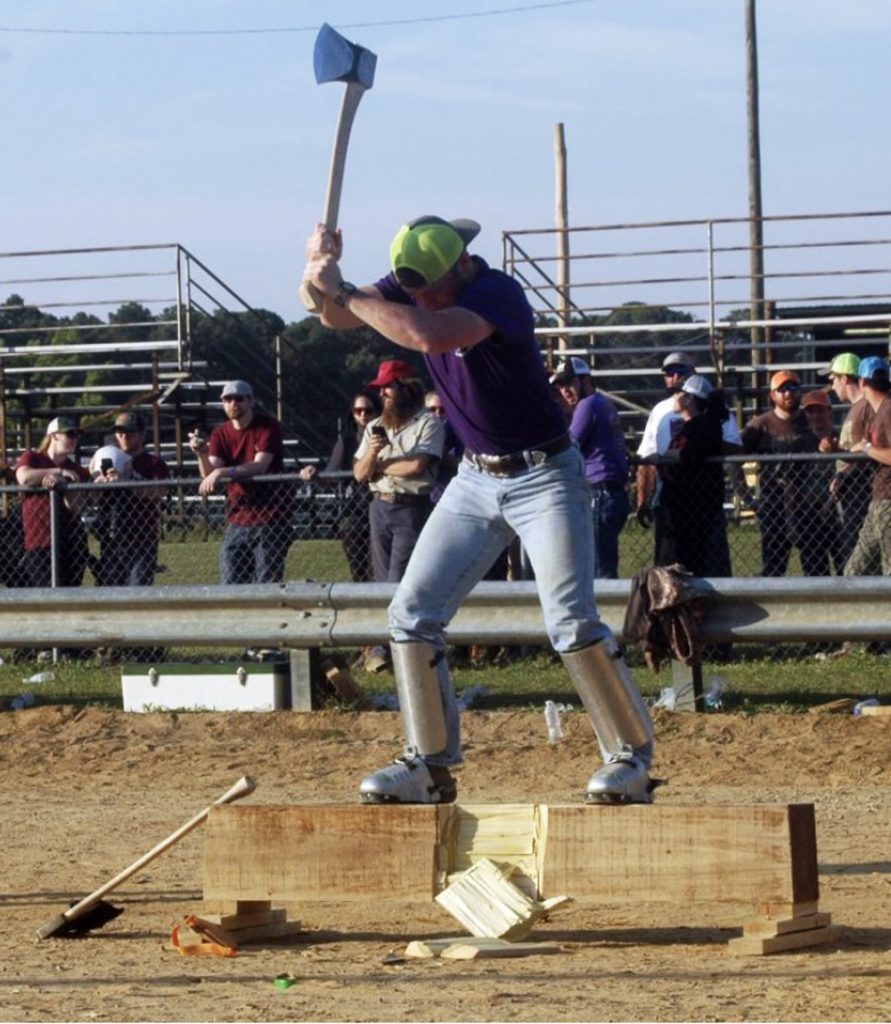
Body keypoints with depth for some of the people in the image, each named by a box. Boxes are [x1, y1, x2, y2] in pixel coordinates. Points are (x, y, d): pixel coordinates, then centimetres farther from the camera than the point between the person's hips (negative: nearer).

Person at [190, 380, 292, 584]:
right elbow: (210, 474, -4)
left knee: (267, 585, -7)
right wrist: (201, 454, -24)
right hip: (237, 520, 5)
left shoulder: (268, 427, -6)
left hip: (270, 519, -5)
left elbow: (260, 466, -20)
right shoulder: (220, 434, 8)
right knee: (230, 584, 3)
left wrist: (222, 473, -30)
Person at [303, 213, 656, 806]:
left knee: (571, 622, -16)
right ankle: (431, 765, 6)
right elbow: (339, 318, -2)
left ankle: (633, 756, -5)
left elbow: (429, 336, -42)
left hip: (545, 477, -7)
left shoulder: (499, 294, -26)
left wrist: (344, 291, -34)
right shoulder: (414, 285, -1)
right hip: (477, 479, 7)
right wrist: (327, 275, -24)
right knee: (413, 613, 1)